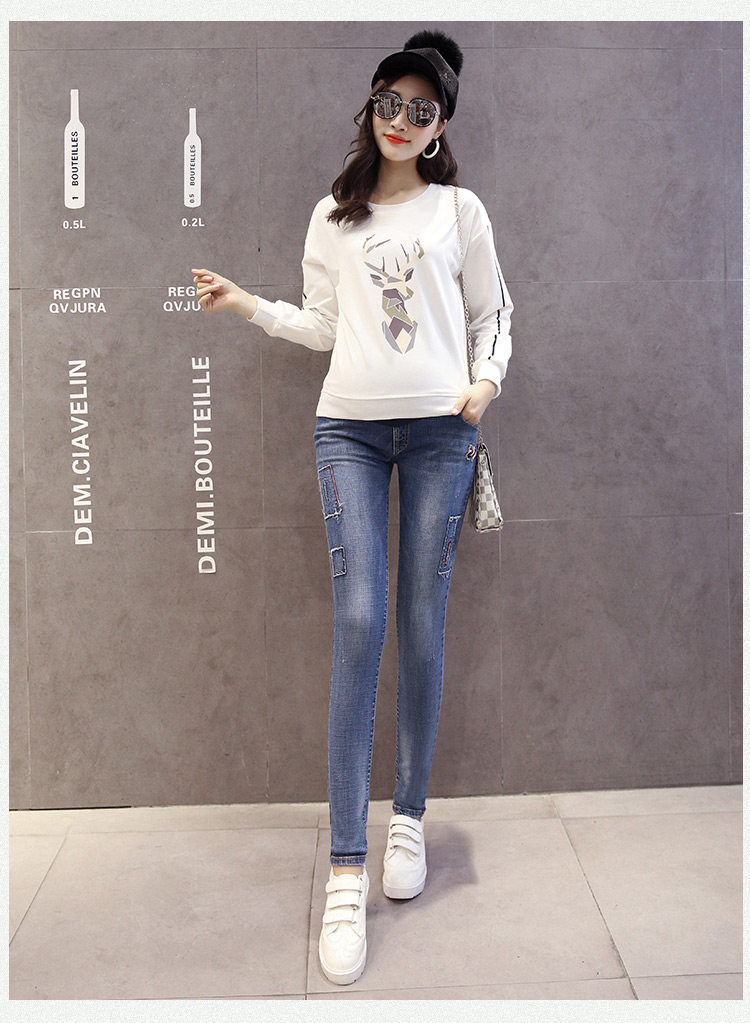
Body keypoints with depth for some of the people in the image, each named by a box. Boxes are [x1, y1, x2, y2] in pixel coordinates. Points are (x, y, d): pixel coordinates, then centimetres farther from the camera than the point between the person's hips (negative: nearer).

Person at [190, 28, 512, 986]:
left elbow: (492, 311, 13)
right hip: (349, 427, 0)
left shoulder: (461, 209, 13)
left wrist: (487, 380, -4)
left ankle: (409, 816, 18)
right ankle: (346, 868, -7)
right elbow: (322, 325, 15)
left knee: (422, 624, -1)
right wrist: (246, 303, 5)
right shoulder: (333, 216, 17)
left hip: (439, 428, 0)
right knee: (359, 620, -12)